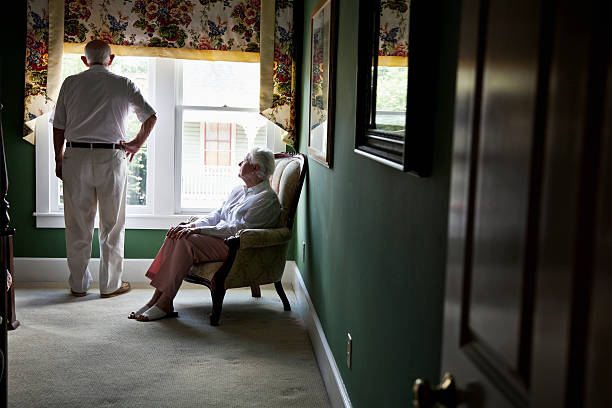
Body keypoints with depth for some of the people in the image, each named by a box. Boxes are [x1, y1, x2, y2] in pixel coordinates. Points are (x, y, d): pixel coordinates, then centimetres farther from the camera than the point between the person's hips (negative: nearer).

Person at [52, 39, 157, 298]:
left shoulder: (71, 83, 6)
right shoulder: (123, 84, 3)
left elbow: (58, 127, 5)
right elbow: (150, 117, 0)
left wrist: (59, 158, 14)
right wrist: (137, 143, 12)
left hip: (76, 156, 2)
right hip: (111, 157, -1)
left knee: (77, 225, 8)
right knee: (112, 224, 7)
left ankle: (78, 284, 16)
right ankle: (110, 285, 12)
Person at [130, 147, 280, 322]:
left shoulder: (268, 199, -8)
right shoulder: (238, 190, 22)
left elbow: (240, 228, -17)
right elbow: (216, 215, 18)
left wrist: (198, 230, -21)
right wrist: (191, 225, -3)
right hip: (219, 236, 8)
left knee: (186, 241, -28)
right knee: (175, 236, -16)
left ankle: (165, 303, -23)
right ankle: (157, 297, -19)